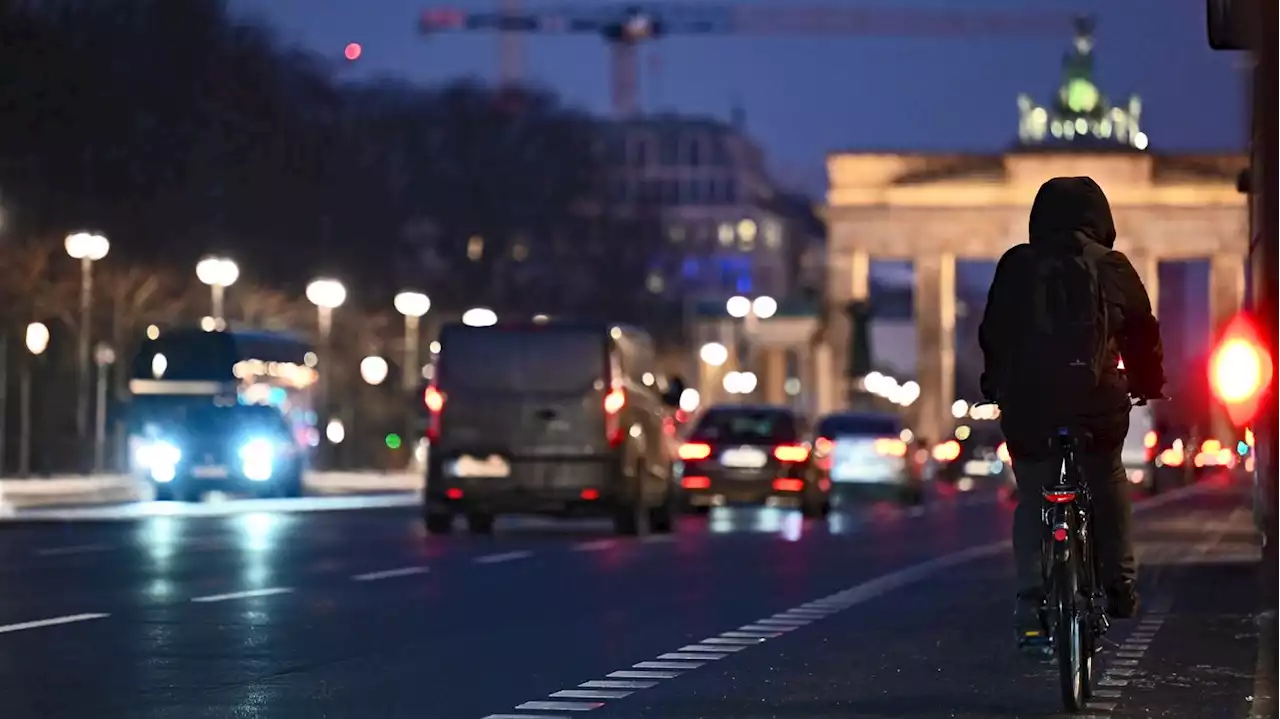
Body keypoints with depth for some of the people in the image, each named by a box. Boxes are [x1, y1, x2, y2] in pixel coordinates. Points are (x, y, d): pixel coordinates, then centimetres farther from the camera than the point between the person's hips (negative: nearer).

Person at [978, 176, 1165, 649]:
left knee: (1031, 498, 8)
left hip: (1027, 402, 0)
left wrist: (996, 386, 26)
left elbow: (993, 334, 12)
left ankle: (1031, 601, -4)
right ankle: (1120, 583, 20)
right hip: (1096, 399, 0)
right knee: (1108, 483, 22)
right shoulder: (1112, 267, 4)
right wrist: (1147, 384, 29)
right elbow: (1143, 332, 13)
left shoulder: (1016, 266, 6)